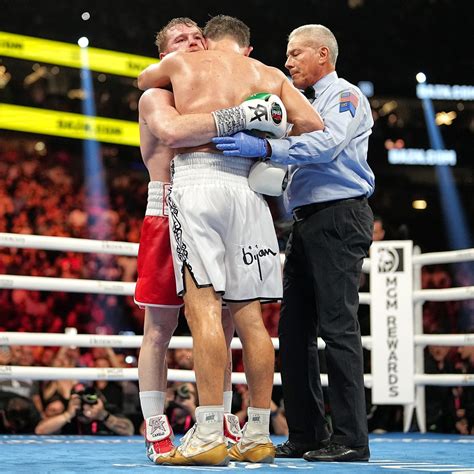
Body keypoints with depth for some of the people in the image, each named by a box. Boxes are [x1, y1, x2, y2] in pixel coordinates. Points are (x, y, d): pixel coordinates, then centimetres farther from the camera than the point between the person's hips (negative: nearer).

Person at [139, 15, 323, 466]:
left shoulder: (182, 62, 16)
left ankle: (208, 434, -19)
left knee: (203, 305, -11)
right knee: (248, 313, 6)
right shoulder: (268, 75, 20)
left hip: (195, 180, -3)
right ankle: (257, 436, 9)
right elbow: (313, 125, 8)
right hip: (246, 188, 3)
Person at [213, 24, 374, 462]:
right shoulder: (305, 106, 25)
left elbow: (326, 144, -20)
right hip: (306, 224, 9)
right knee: (295, 328, 5)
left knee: (338, 326, -11)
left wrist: (265, 147, -32)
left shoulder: (345, 96, -1)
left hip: (339, 219, -9)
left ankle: (350, 438, -10)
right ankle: (306, 434, 9)